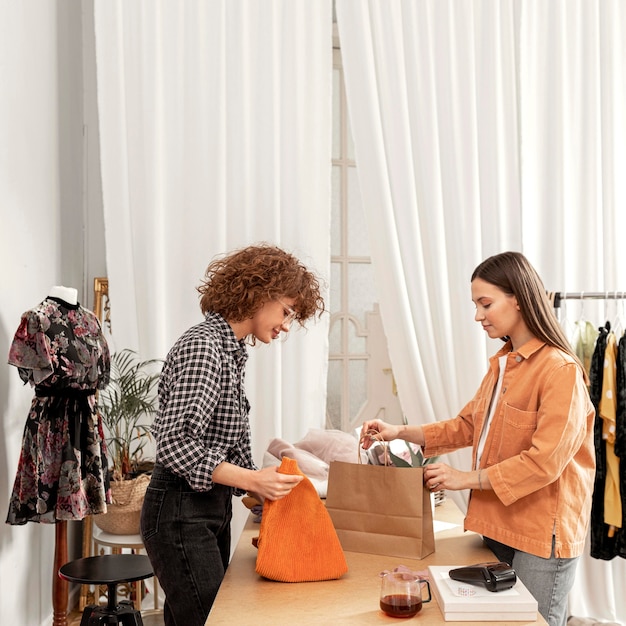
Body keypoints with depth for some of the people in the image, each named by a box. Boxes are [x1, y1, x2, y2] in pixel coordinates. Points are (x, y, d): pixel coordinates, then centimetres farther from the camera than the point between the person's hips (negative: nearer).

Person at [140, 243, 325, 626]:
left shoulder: (231, 349, 12)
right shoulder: (203, 347, -18)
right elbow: (176, 443, -25)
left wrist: (262, 488, 6)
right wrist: (252, 480, -23)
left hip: (213, 509, 9)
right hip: (182, 512, -9)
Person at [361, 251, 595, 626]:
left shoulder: (561, 370, -17)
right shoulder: (503, 364, 10)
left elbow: (545, 461, -21)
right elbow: (467, 425, 13)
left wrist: (467, 479, -16)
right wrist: (401, 433, 2)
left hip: (542, 533, -8)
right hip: (499, 524, 8)